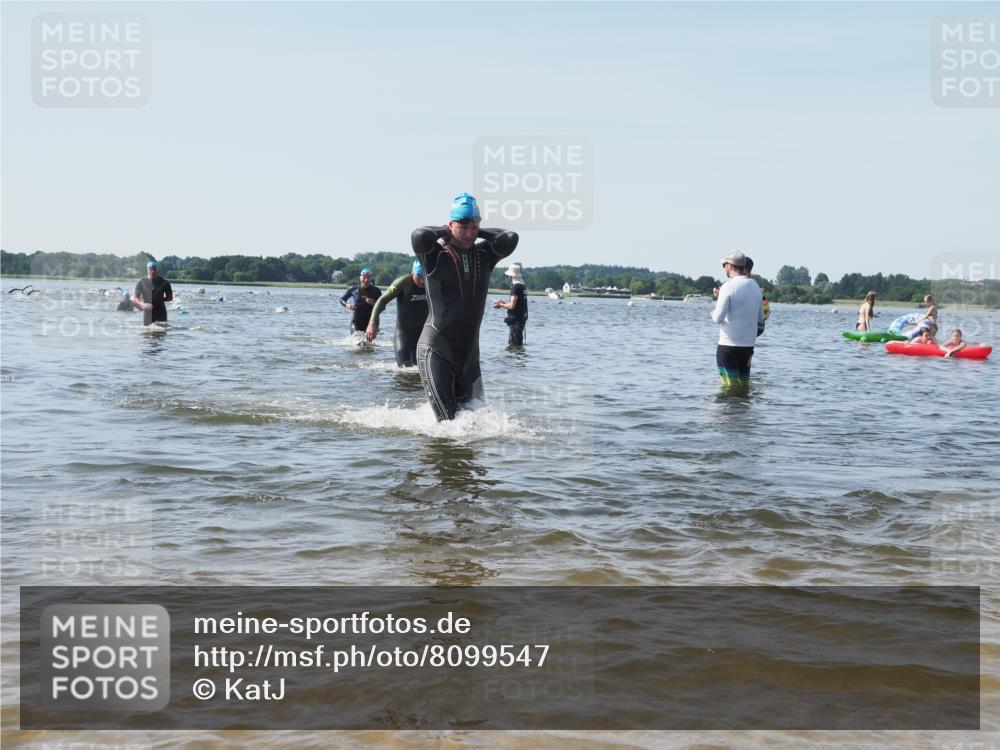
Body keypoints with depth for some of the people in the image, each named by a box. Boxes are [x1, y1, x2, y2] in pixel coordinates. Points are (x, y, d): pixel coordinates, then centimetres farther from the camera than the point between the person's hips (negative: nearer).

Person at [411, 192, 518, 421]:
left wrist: (480, 232, 0)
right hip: (436, 349, -5)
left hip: (469, 351, 5)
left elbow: (509, 239, -10)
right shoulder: (436, 254, -8)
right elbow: (420, 237, -28)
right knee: (447, 418, -9)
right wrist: (444, 231, -9)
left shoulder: (483, 254, 5)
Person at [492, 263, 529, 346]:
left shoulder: (515, 287, -16)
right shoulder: (522, 286, 14)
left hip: (515, 319, -10)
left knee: (513, 344, -8)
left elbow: (512, 305, -21)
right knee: (518, 343, 17)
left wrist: (501, 305, -4)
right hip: (522, 317, 10)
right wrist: (503, 303, 15)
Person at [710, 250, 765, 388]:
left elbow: (718, 318, -16)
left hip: (728, 346, -6)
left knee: (730, 387, -2)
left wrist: (713, 314, 5)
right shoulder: (755, 286, 9)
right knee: (744, 386, 11)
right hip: (749, 345, 6)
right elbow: (760, 319, 15)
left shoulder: (728, 286, -12)